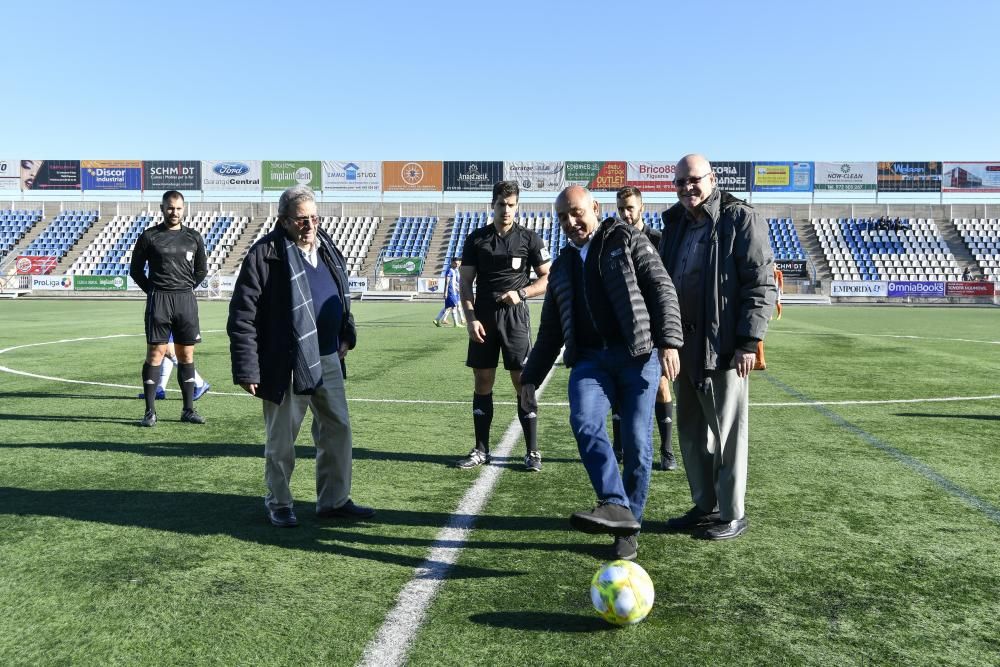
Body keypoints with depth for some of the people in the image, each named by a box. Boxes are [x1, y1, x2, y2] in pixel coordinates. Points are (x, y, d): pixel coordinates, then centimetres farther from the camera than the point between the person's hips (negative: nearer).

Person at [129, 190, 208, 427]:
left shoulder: (194, 237, 9)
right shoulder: (149, 236, 3)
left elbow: (201, 269, 19)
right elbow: (135, 269, 10)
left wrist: (186, 289, 11)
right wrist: (153, 291, 4)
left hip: (186, 300, 3)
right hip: (158, 301, -2)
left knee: (186, 355, 6)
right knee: (155, 353, -4)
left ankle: (189, 410, 12)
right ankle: (150, 412, 1)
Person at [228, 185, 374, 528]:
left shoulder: (327, 247, 9)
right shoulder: (265, 254, -13)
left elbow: (343, 294, 24)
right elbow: (242, 315, -14)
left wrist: (347, 333, 14)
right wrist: (246, 369, -16)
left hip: (328, 359, 7)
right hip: (286, 365, -7)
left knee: (338, 430, 12)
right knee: (281, 439, 7)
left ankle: (334, 500, 26)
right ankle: (279, 503, 26)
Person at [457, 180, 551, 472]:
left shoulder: (529, 238, 3)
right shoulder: (476, 239, 8)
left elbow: (547, 278, 4)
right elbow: (465, 282, 6)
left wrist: (521, 292, -13)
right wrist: (470, 318, -6)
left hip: (515, 317, -2)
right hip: (483, 318, 2)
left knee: (523, 383, -4)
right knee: (482, 383, 5)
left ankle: (532, 452, 5)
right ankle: (481, 450, 15)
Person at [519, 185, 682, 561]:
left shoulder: (627, 240, 8)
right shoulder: (562, 267, 22)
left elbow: (662, 290, -2)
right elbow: (550, 332, 25)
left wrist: (669, 341, -15)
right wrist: (531, 377, 20)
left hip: (638, 354, -3)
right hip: (589, 358, 4)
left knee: (636, 443, -4)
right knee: (584, 422, -25)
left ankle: (627, 529, 9)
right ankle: (617, 506, -28)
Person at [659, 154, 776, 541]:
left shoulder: (740, 219, -7)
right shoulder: (675, 225, 14)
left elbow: (761, 284, -11)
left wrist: (750, 341, -17)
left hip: (723, 347, -7)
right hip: (684, 345, 7)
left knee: (726, 432, 1)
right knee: (691, 430, 13)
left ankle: (732, 514, 14)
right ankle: (705, 506, 27)